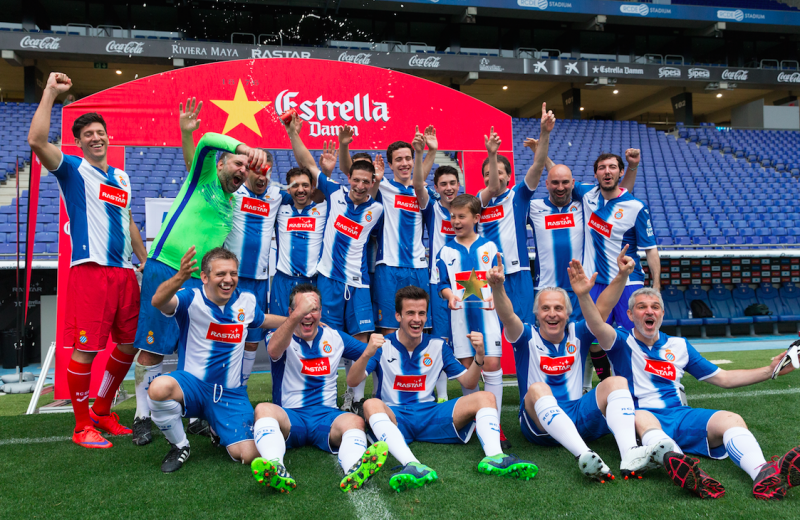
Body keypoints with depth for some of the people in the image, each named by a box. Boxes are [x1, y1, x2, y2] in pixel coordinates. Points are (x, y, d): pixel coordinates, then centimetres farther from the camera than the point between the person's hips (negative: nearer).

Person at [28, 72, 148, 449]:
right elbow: (36, 140, -16)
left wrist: (146, 262, 23)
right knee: (85, 349, -6)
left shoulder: (122, 177, 20)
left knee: (129, 344, 11)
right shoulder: (73, 169, 2)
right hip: (90, 270, -6)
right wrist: (50, 92, -12)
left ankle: (102, 411, 28)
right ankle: (82, 427, 9)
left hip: (124, 272, 7)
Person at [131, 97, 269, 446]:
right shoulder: (203, 176, 5)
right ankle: (143, 417, 9)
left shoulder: (232, 207, 22)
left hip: (199, 281, 6)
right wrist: (245, 148, -25)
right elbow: (209, 140, -13)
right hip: (164, 270, -6)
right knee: (152, 349, -2)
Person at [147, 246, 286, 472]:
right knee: (159, 388, -37)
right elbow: (158, 301, -34)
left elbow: (262, 320, 25)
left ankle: (217, 428, 22)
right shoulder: (191, 299, -12)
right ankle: (180, 446, -7)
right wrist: (180, 277, -54)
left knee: (248, 456, -14)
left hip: (231, 394, 3)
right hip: (192, 384, -2)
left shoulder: (246, 301, 2)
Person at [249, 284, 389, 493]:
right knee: (264, 409, -34)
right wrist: (297, 315, -42)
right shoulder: (281, 337, 2)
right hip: (290, 416, -2)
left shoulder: (334, 337, 15)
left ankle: (354, 472, -61)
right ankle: (276, 469, -58)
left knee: (355, 421, -31)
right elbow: (274, 351, -24)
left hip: (327, 416, 2)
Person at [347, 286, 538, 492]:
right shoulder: (383, 346, 1)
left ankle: (494, 456, -39)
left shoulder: (438, 346, 11)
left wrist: (479, 355, -10)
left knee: (486, 397, -13)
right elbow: (352, 382, -10)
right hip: (394, 416, -3)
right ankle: (413, 466, -56)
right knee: (371, 405, -37)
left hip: (430, 415, 3)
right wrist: (367, 354, -30)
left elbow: (468, 383, 9)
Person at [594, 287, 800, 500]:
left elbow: (723, 378, 24)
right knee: (641, 418, -39)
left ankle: (764, 475, -50)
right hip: (646, 415, -4)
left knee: (731, 419, -22)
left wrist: (770, 370, 17)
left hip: (680, 415, 5)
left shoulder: (679, 345, 20)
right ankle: (691, 474, -65)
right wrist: (583, 294, -35)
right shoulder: (623, 341, 6)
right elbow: (597, 327, -18)